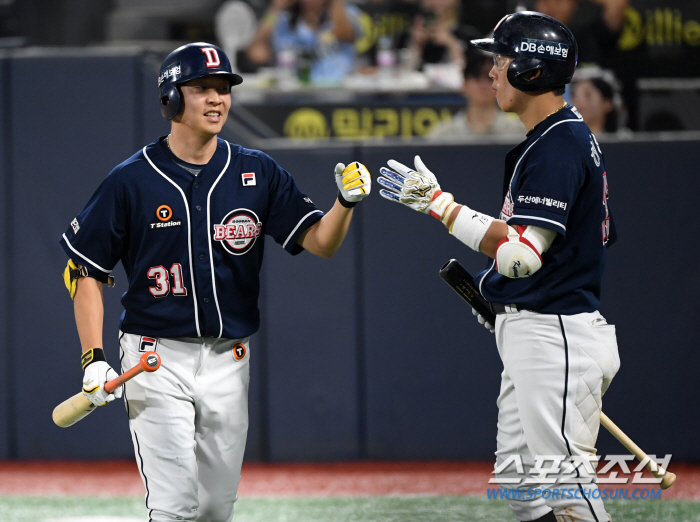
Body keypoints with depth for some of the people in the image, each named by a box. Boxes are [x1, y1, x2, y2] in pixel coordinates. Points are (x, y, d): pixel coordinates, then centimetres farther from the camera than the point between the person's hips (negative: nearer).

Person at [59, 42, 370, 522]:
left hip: (228, 362, 4)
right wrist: (93, 359, -11)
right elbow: (86, 271, -1)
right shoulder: (132, 181, -6)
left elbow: (320, 242, -5)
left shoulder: (258, 175, 3)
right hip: (157, 360, -4)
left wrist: (346, 202, -27)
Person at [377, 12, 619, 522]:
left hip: (557, 338, -11)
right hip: (530, 335, 11)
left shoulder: (558, 147, -19)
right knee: (520, 480, 14)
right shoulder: (571, 137, 15)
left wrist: (441, 204, -22)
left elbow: (521, 254, -27)